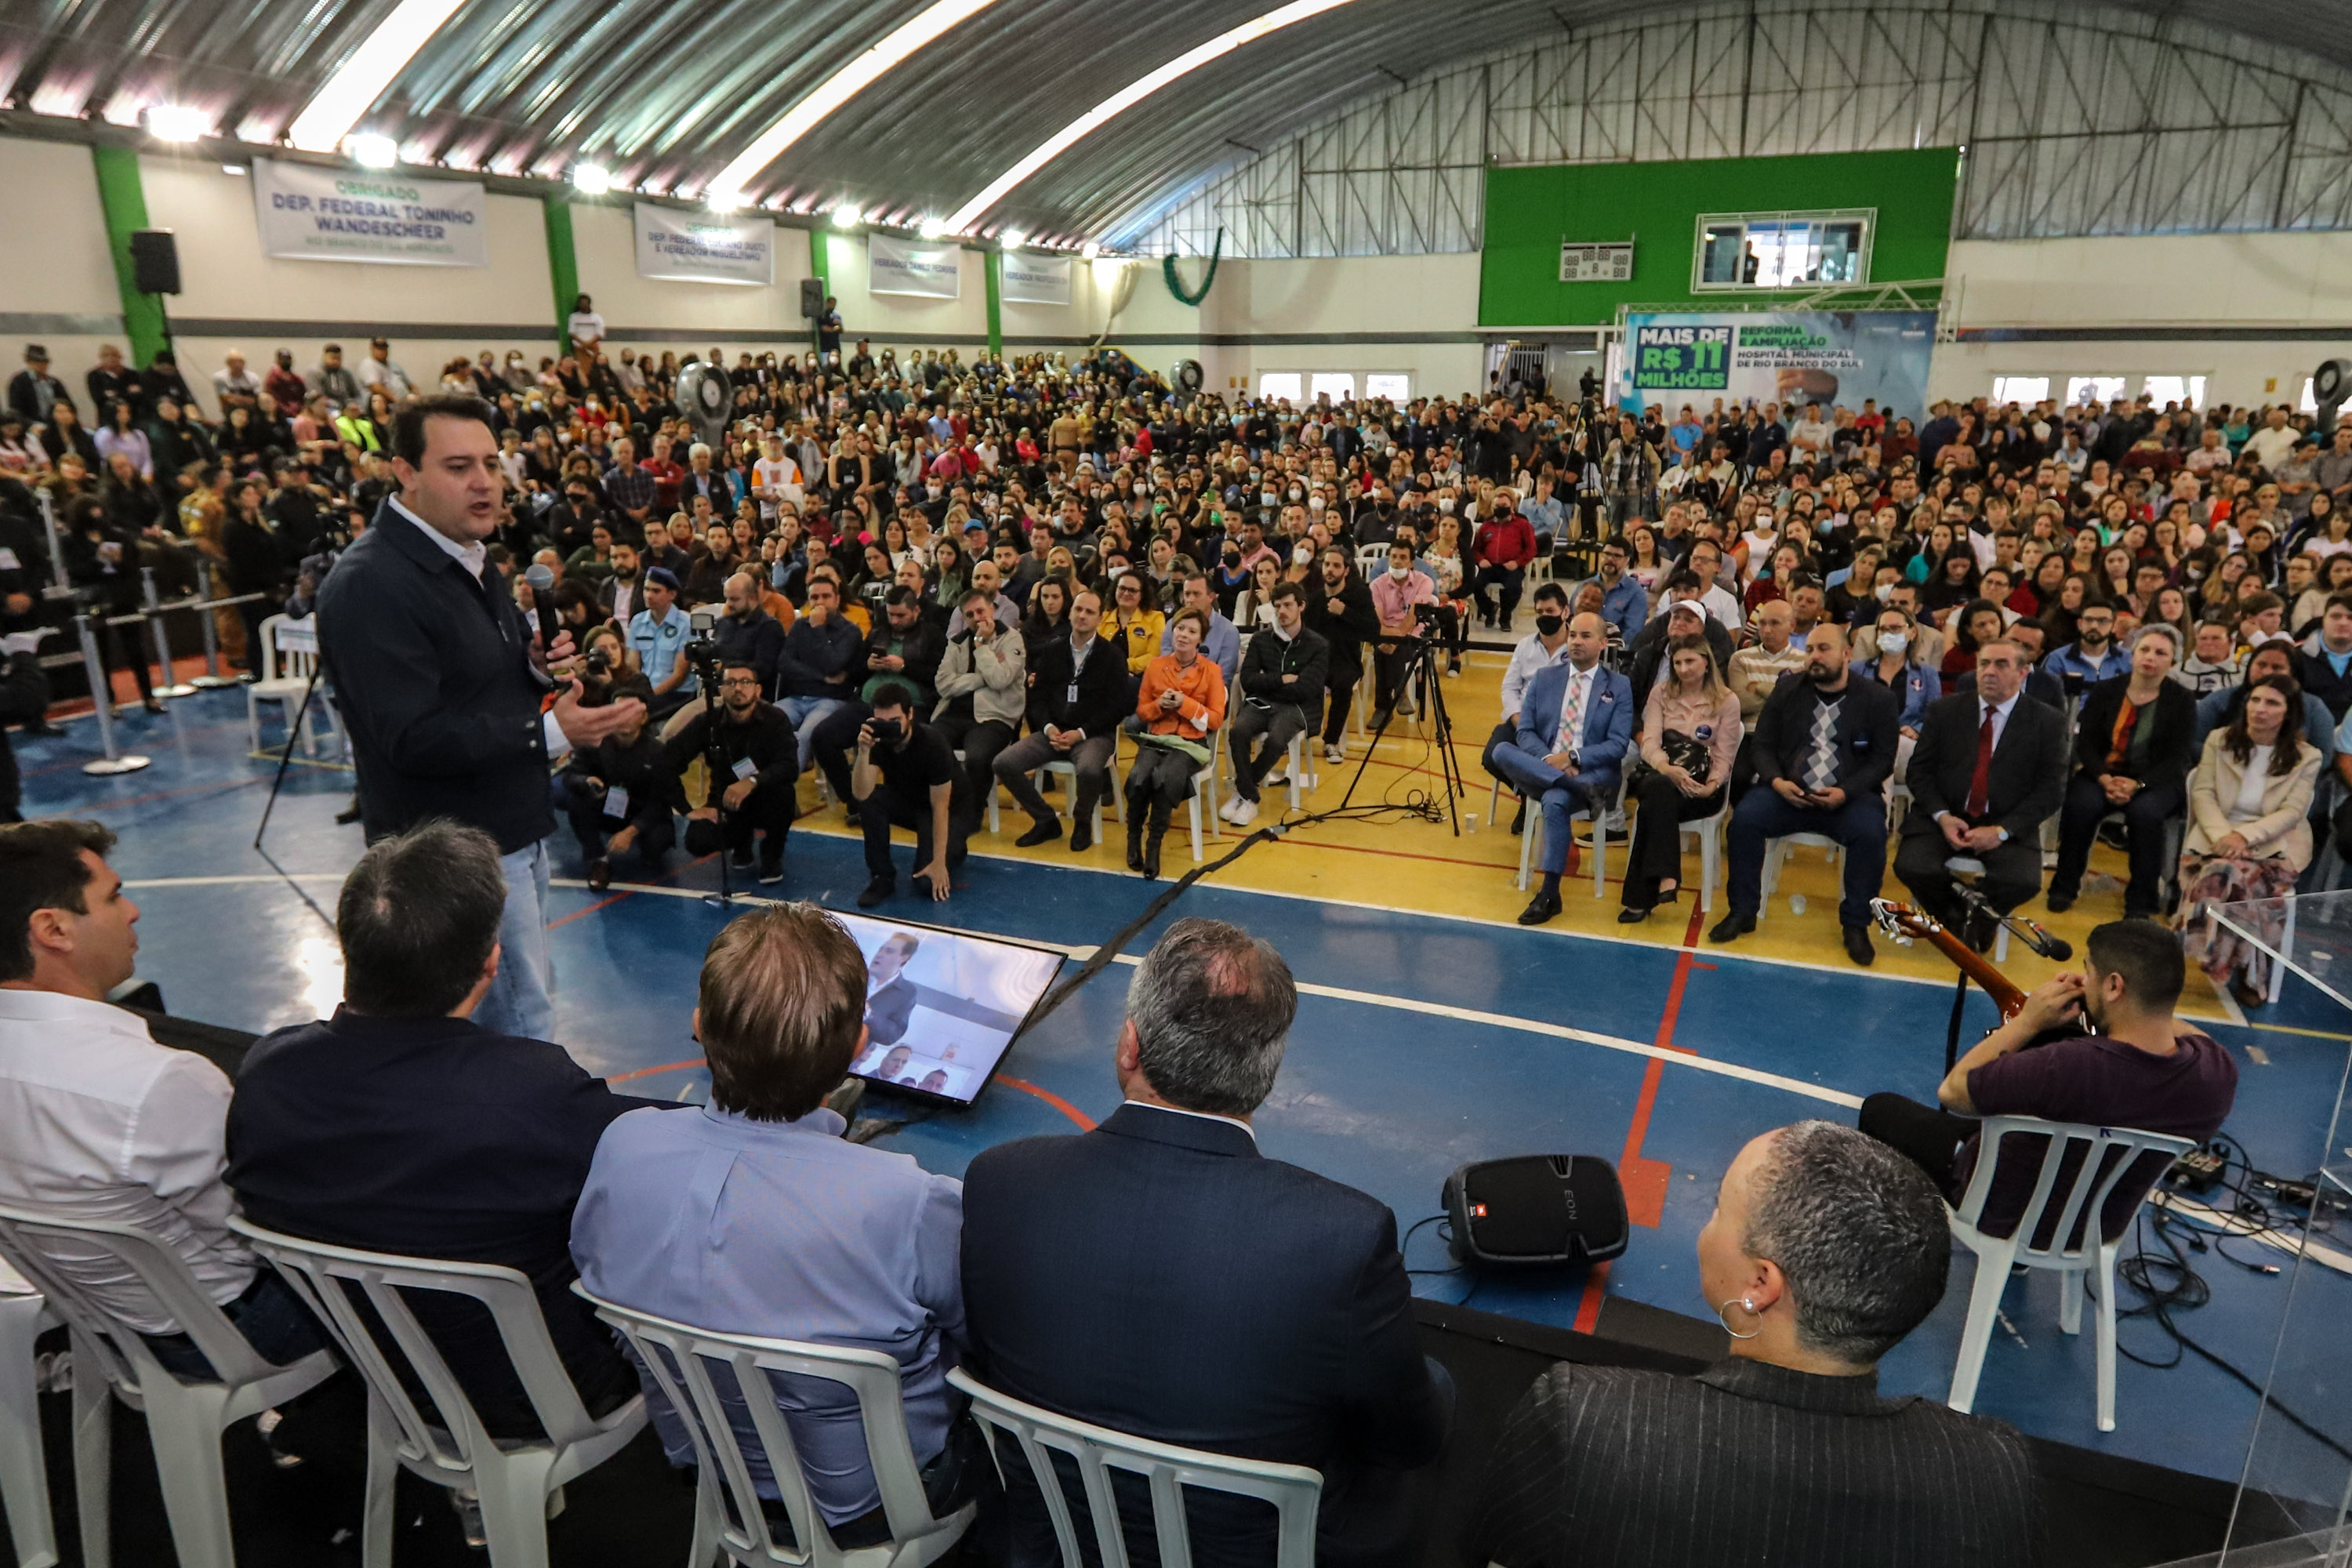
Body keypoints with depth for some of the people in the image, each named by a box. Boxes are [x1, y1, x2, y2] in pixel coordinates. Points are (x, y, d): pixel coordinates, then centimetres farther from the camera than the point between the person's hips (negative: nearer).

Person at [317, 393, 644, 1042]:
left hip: (512, 830, 10)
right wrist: (549, 733, -29)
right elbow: (414, 740, -26)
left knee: (527, 1003, 21)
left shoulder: (468, 559, 11)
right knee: (522, 1030, 0)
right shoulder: (371, 585, -21)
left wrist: (538, 666, 1)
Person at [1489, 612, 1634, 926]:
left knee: (1555, 801, -36)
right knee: (1502, 751, -28)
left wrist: (1573, 757, -16)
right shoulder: (1544, 678, 14)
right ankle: (1583, 790, -31)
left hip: (1592, 771, -3)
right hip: (1539, 768, 3)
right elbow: (1525, 732, 6)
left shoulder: (1619, 686, 7)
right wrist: (1549, 759, -14)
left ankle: (1549, 894, -27)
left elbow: (1618, 745, -1)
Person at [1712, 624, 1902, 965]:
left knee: (1870, 832, -31)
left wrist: (1845, 792, -16)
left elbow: (1883, 759, 0)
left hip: (1849, 797, -1)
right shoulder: (1787, 690, 8)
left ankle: (1855, 925, -11)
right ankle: (1742, 912, -11)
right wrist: (1776, 781, -13)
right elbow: (1761, 746, 7)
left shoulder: (1878, 698, 3)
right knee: (1745, 817, -26)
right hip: (1788, 792, 2)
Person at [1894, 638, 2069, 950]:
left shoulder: (2047, 723, 2)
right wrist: (1942, 816, -13)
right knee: (1911, 867, -27)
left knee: (2023, 882, -29)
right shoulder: (1944, 710, 6)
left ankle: (1978, 917, 7)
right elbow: (1920, 770, 5)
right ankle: (1951, 916, 6)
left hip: (2007, 827, -1)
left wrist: (2002, 831, -15)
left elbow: (2051, 790, -2)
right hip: (1944, 817, 1)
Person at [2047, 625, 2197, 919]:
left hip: (2155, 781, -1)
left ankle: (2141, 902, -21)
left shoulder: (2182, 701, 4)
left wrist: (2137, 784, -21)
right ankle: (2065, 887, -14)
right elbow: (2086, 744, 2)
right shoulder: (2104, 692, 8)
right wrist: (2105, 779, -18)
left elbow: (2177, 758, -3)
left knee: (2145, 812, -35)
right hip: (2103, 773, 1)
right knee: (2081, 804, -31)